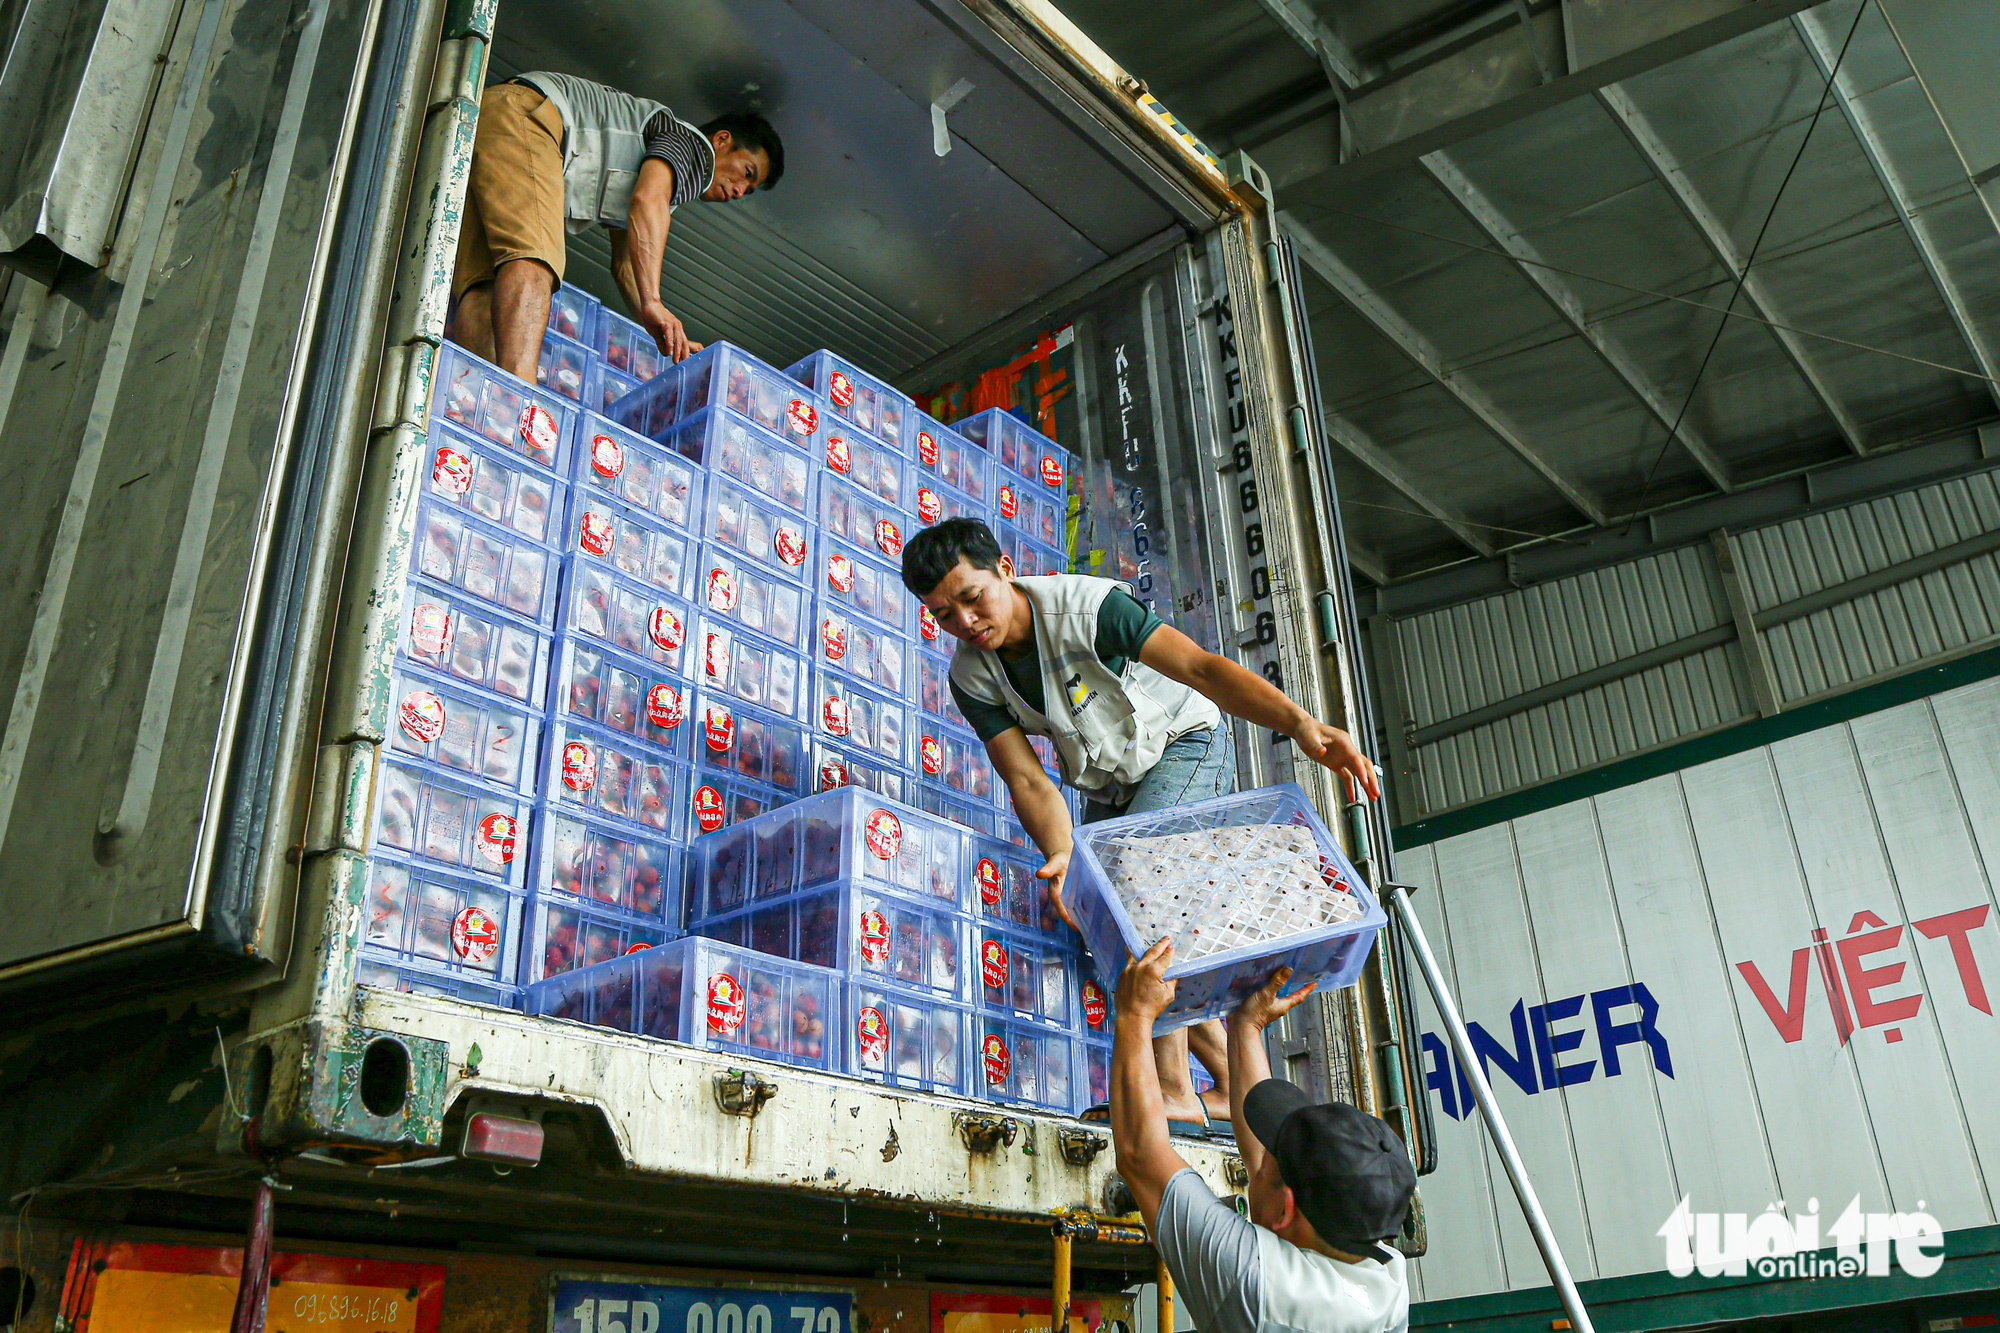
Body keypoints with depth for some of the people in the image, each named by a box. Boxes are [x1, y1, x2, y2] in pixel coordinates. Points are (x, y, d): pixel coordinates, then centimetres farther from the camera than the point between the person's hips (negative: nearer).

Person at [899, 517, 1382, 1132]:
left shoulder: (1086, 604, -31)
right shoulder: (971, 677, -14)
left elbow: (1201, 667, -41)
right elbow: (1028, 780, -22)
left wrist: (1299, 722, -56)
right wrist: (1062, 856, -43)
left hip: (1185, 744, -7)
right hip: (1108, 787, 7)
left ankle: (1174, 1087, -24)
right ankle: (1236, 1083, 13)